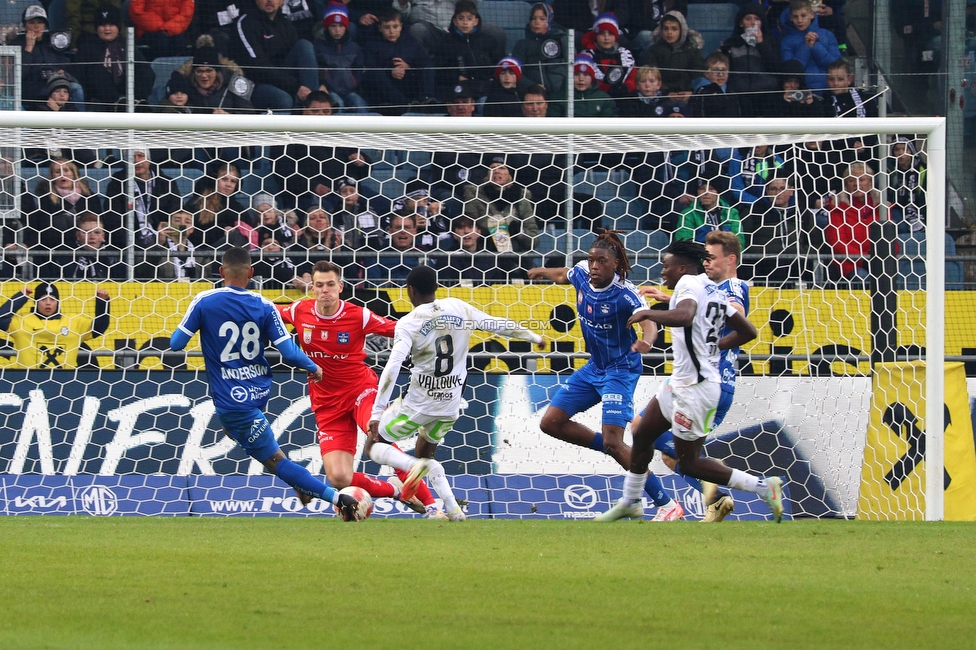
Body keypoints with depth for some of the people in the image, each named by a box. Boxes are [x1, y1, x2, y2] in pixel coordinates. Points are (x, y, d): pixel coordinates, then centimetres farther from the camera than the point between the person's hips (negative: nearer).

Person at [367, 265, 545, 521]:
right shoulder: (459, 308, 0)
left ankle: (415, 466, -19)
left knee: (374, 446, 12)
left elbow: (392, 368, -21)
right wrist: (534, 337, 27)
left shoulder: (407, 324, -11)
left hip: (418, 404, -5)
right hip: (450, 407, 5)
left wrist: (377, 413, -21)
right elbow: (498, 325, 10)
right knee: (424, 453, 27)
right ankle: (452, 508, 5)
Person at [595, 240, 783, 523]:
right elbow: (747, 331, 18)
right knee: (642, 436, 19)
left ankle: (765, 487, -2)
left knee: (688, 463, -2)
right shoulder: (712, 290, 14)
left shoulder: (689, 283, -13)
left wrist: (647, 313, -21)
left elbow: (684, 316, -35)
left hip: (696, 388, -10)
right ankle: (630, 503, 34)